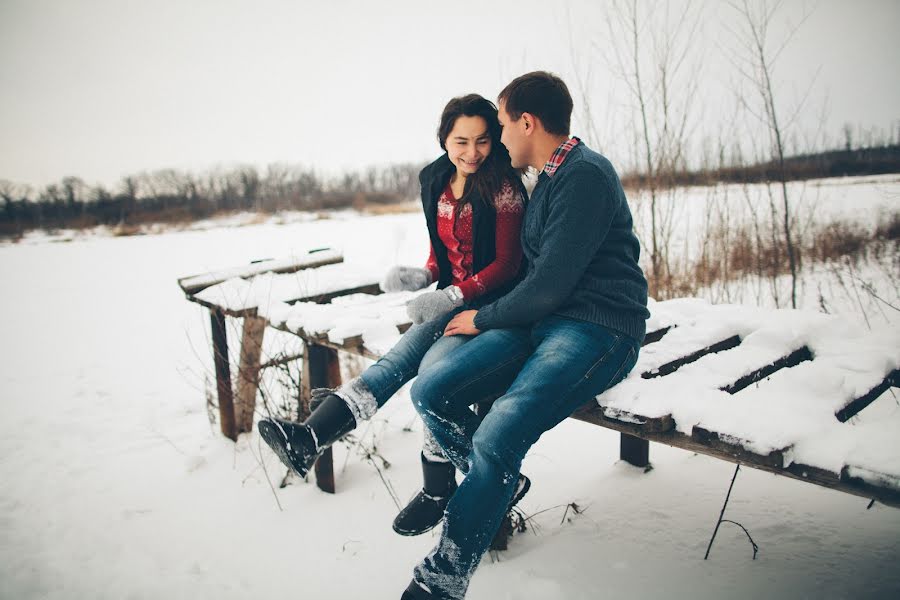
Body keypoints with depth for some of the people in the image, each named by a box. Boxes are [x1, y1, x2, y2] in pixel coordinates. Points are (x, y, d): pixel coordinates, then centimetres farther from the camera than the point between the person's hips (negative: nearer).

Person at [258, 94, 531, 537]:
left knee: (434, 365, -28)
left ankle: (438, 489, -15)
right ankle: (313, 435, -32)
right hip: (452, 298, 6)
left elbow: (507, 265, -12)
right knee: (405, 355, -21)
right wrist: (423, 276, -2)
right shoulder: (436, 182, 9)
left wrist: (452, 297, -21)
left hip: (493, 301, -5)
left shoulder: (503, 187, -11)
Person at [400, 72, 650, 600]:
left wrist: (484, 319, -5)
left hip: (598, 328, -8)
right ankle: (497, 485, 11)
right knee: (430, 392, -11)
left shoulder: (586, 175, -12)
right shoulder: (552, 176, 19)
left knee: (497, 438, -29)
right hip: (544, 320, 9)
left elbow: (552, 283, -17)